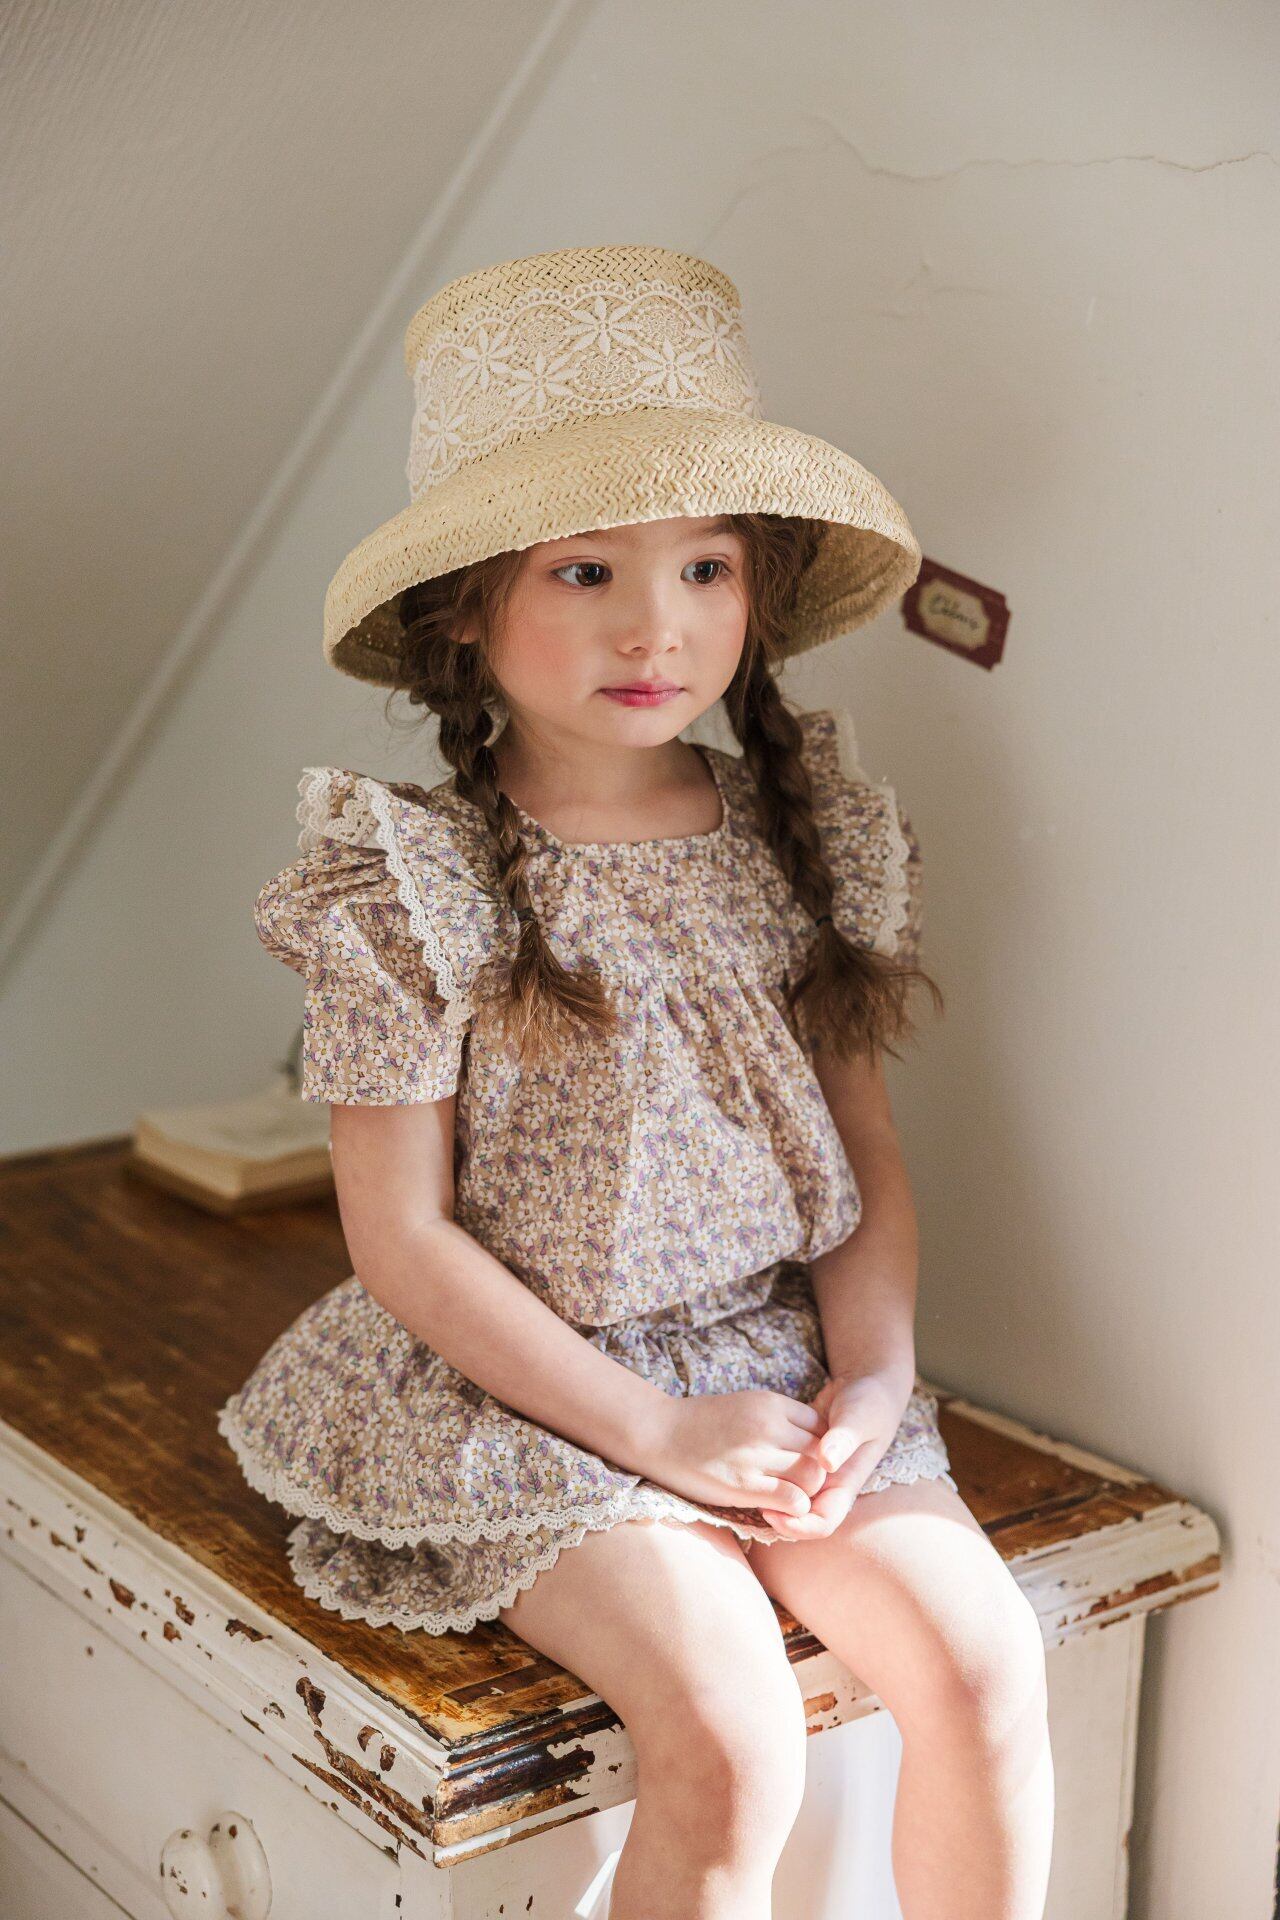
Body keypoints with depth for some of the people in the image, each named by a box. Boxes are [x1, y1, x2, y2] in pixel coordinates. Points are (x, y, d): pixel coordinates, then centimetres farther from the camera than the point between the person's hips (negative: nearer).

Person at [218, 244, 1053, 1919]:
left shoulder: (806, 838, 2)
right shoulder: (415, 885, -11)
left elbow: (870, 1156, 8)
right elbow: (403, 1236, -11)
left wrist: (874, 1374, -8)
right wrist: (651, 1426, -14)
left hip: (787, 1362, 4)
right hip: (531, 1392, -4)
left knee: (984, 1655, -13)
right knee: (732, 1734, -21)